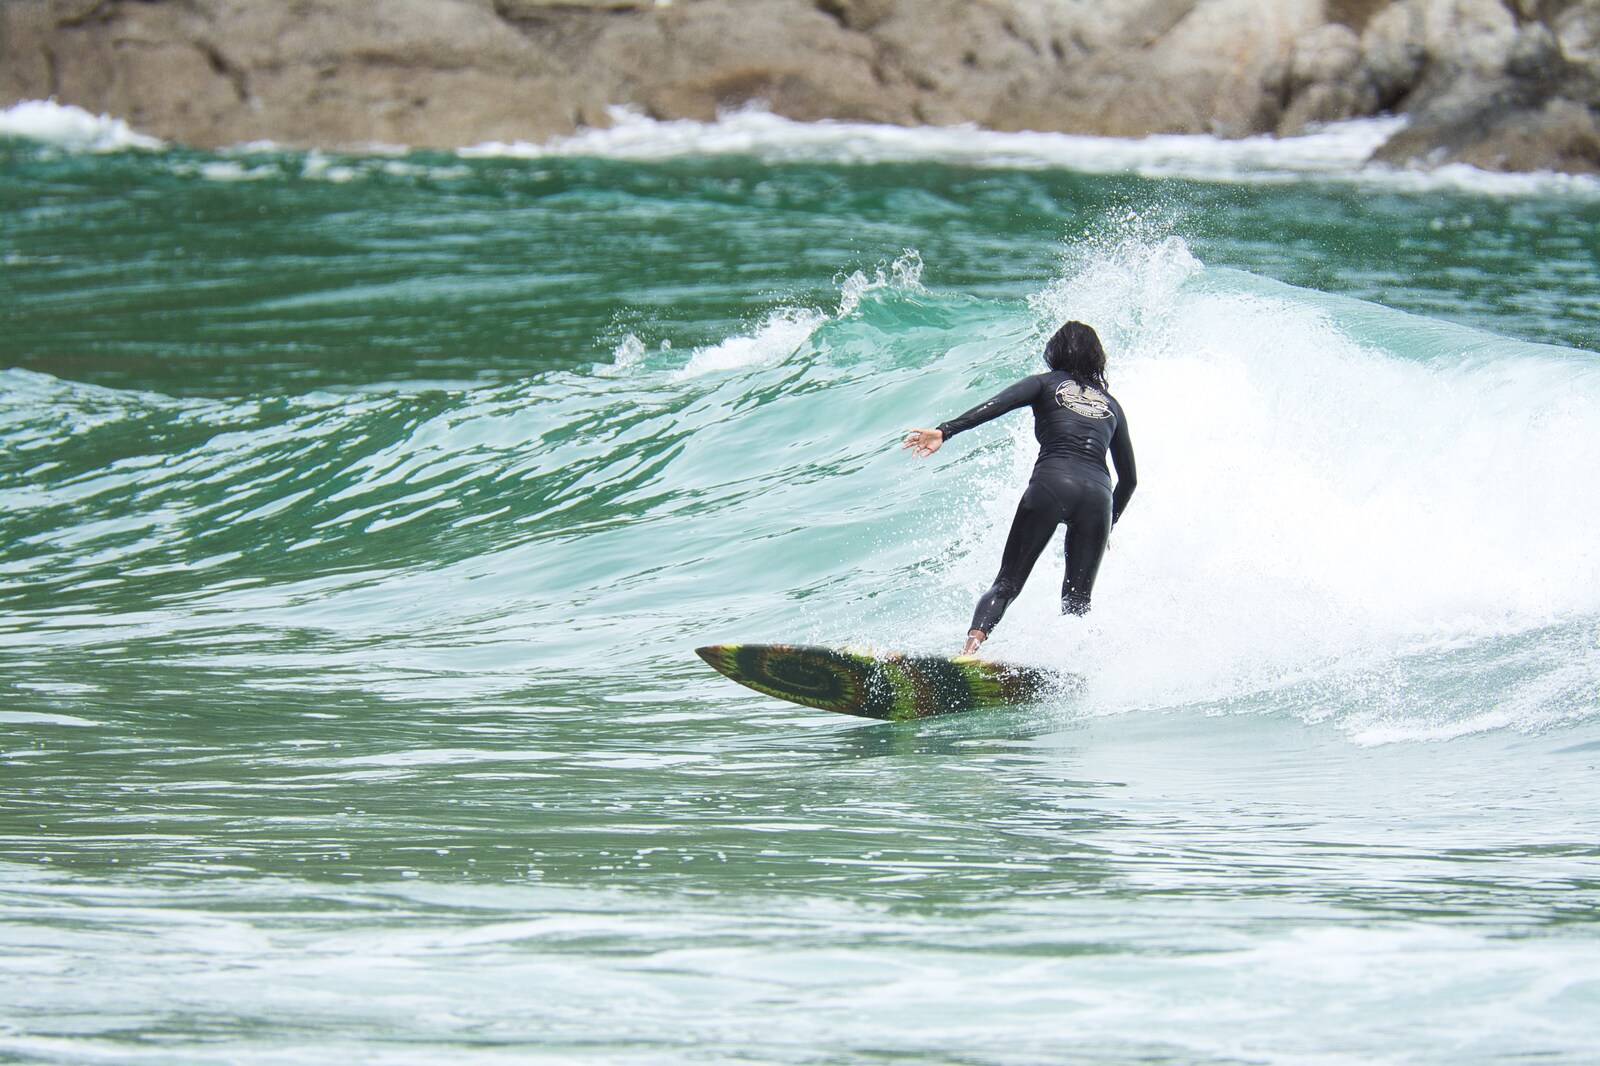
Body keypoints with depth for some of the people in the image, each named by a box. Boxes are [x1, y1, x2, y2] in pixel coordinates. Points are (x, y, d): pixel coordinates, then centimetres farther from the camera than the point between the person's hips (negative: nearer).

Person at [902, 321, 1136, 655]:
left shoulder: (1047, 383, 19)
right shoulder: (1111, 404, 28)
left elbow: (997, 405, -1)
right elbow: (1129, 479, 30)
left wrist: (945, 431, -10)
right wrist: (1108, 525, 45)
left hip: (1052, 482, -2)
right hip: (1099, 495, 2)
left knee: (1007, 582, -2)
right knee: (1077, 601, 10)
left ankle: (972, 644, -26)